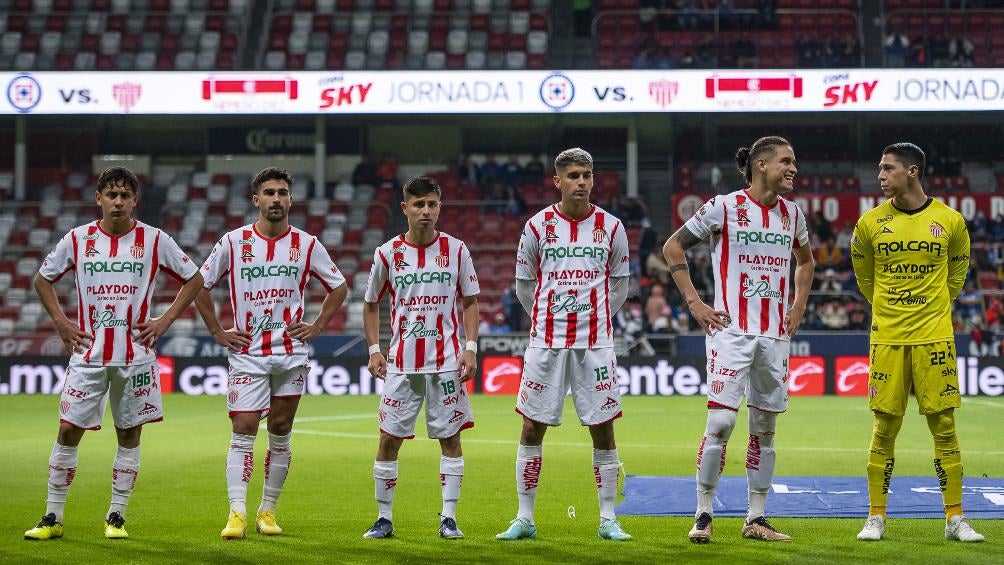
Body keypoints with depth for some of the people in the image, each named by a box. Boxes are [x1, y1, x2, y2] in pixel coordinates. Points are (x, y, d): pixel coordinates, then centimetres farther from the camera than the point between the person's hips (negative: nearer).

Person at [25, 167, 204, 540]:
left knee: (129, 436, 4)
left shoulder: (154, 240, -1)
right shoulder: (77, 239, 2)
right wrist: (60, 322, 4)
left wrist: (165, 321, 0)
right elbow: (42, 279, 15)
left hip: (136, 355, 0)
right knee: (68, 432, -1)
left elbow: (194, 279, 8)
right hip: (88, 354, 1)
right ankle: (52, 518, 7)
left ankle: (116, 516, 14)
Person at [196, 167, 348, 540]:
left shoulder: (307, 244, 3)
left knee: (280, 432, 6)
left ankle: (268, 511, 15)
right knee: (243, 430, -10)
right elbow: (200, 285, 9)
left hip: (291, 353, 2)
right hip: (247, 353, -2)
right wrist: (217, 332, 3)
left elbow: (338, 287, 15)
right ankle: (237, 513, -13)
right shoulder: (233, 242, -1)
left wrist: (317, 327, 5)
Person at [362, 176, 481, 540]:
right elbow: (371, 304, 12)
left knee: (450, 438, 1)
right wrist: (374, 350, 2)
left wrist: (470, 348, -4)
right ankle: (384, 518, 10)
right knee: (389, 439, 0)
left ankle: (449, 517, 7)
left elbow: (469, 302, 7)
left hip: (446, 360, 0)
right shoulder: (387, 253, 2)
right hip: (401, 362, 1)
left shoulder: (456, 250, 1)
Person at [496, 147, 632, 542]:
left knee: (603, 429, 1)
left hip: (595, 342, 0)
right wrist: (548, 316, 10)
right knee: (532, 428, 1)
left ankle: (608, 521, 9)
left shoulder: (610, 227, 2)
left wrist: (597, 315, 8)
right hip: (546, 342, 0)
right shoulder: (537, 226, 0)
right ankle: (524, 518, 10)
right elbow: (524, 284, 11)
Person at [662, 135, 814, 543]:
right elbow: (673, 247, 1)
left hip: (775, 334, 5)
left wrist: (798, 307, 16)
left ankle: (756, 519, 15)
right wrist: (694, 303, -3)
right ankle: (703, 514, 0)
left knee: (765, 427, 8)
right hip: (732, 330, -5)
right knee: (721, 421, -11)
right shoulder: (724, 207, -6)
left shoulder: (792, 213, 10)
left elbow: (805, 261, 28)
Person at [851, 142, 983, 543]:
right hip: (887, 338, 1)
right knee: (884, 429, 2)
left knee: (944, 426, 0)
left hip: (934, 338, -1)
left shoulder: (950, 221, -1)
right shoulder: (870, 223, 1)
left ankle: (955, 519, 7)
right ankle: (876, 518, 10)